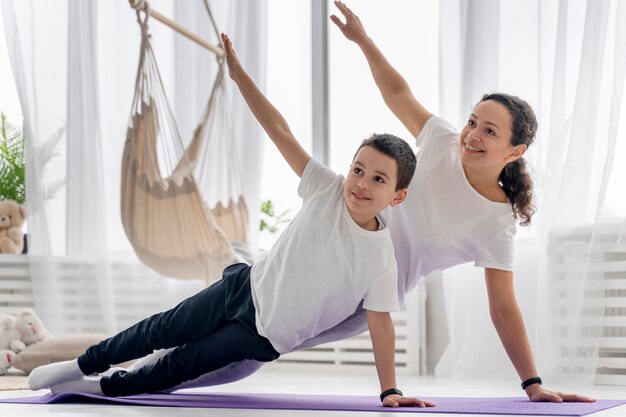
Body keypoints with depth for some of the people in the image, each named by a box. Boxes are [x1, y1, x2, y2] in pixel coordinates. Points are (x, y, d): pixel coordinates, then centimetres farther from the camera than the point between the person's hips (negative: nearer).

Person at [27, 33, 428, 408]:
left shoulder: (381, 260, -23)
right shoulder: (330, 190, -16)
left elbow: (381, 323, -16)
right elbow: (280, 131, -15)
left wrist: (390, 390, -18)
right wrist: (237, 71, -17)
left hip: (266, 338, -3)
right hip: (247, 287, 3)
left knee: (179, 365, 1)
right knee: (163, 330, 14)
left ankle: (106, 386, 25)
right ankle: (84, 364, 35)